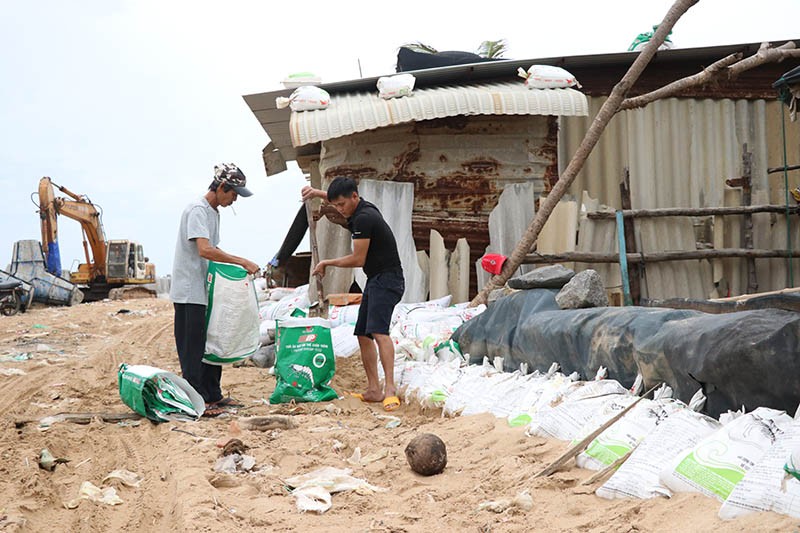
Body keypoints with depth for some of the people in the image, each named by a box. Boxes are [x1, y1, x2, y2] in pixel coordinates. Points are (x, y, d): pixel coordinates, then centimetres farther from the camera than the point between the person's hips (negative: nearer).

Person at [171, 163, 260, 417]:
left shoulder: (214, 212, 15)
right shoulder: (197, 210, -16)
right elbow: (205, 250, -28)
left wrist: (237, 264, 9)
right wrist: (242, 262, -25)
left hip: (206, 290, 10)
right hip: (190, 292, -10)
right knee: (193, 348, -5)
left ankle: (212, 395, 23)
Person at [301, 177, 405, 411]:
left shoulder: (363, 218, -18)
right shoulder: (363, 208, 12)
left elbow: (358, 259, -15)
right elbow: (339, 200, 37)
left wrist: (327, 263, -2)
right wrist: (318, 193, 22)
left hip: (387, 280, -11)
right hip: (375, 281, 11)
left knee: (378, 330, -26)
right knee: (363, 335, 9)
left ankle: (390, 387, -36)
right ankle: (373, 390, 9)